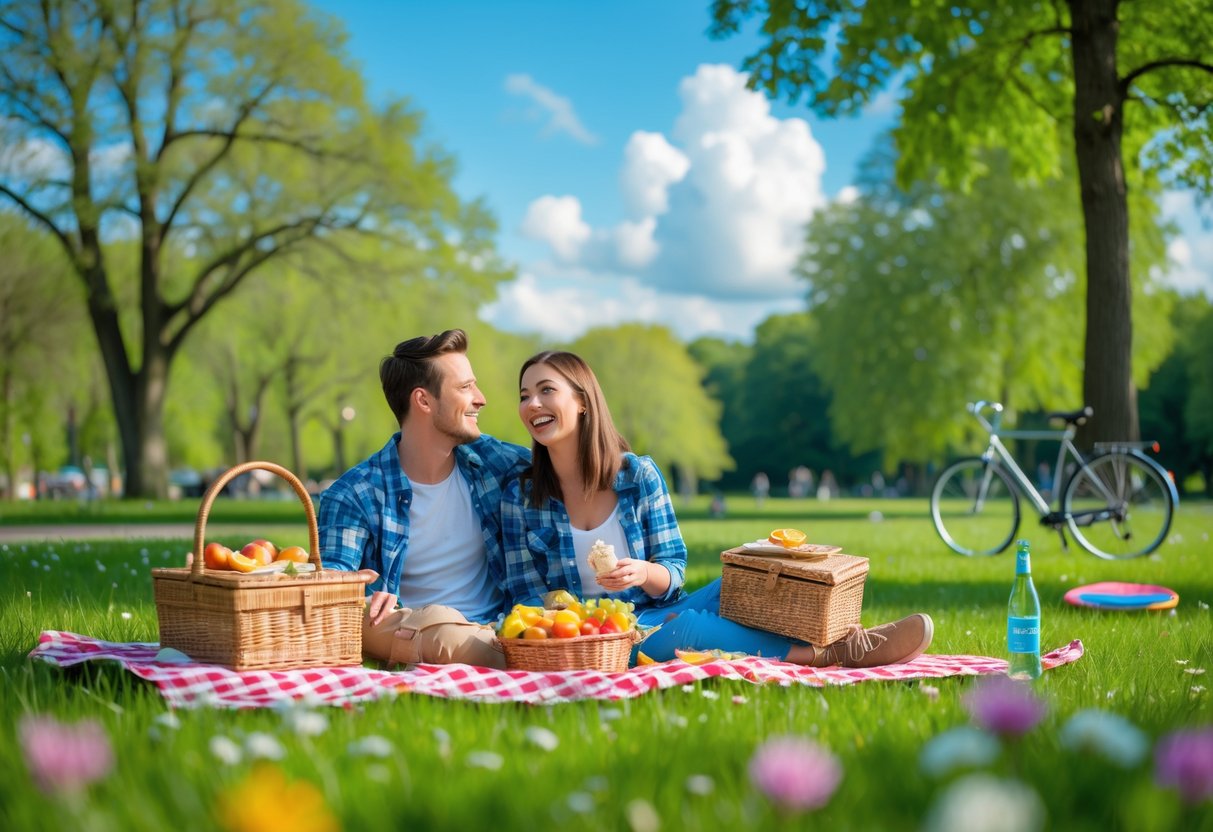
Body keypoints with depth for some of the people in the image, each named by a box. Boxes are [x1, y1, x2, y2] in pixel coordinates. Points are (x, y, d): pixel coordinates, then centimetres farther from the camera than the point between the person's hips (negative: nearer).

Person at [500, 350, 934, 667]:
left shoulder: (639, 474, 1)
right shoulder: (520, 495, -2)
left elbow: (673, 572, 2)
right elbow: (525, 594, 0)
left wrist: (644, 573, -23)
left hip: (659, 617, 3)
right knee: (681, 627, -33)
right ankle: (830, 652, -28)